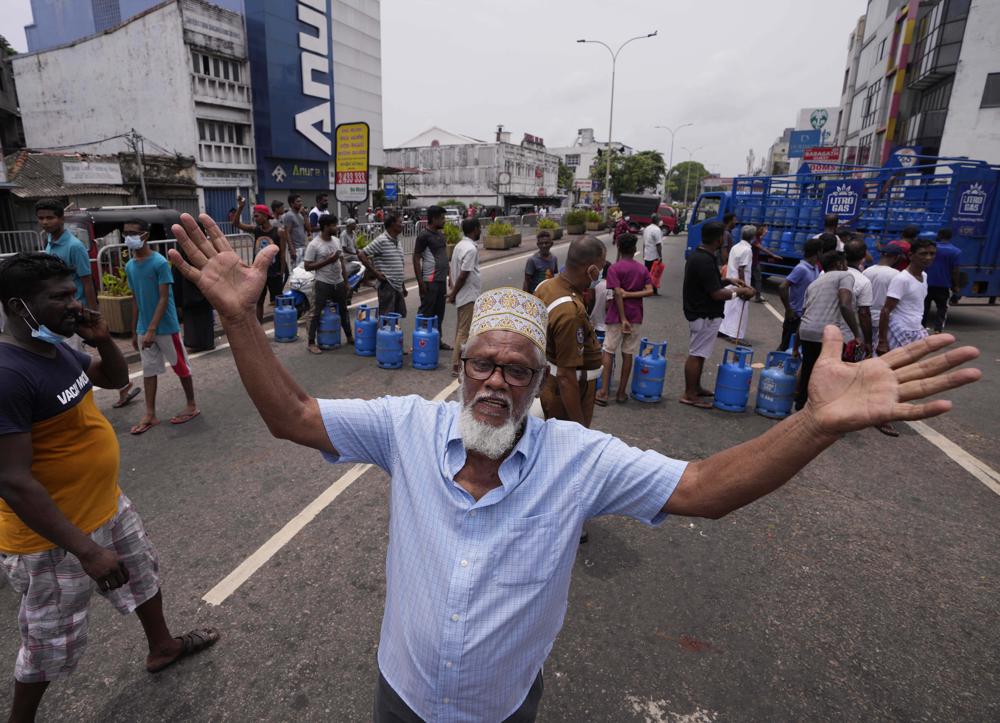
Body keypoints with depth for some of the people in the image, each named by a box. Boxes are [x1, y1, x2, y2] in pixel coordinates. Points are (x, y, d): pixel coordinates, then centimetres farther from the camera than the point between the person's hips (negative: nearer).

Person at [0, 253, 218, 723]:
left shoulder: (58, 348, -2)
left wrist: (102, 338, -7)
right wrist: (86, 550, -29)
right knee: (51, 645, 13)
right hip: (53, 537, -9)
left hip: (107, 506, 9)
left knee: (143, 572, 28)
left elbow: (117, 379, 15)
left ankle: (162, 647, 53)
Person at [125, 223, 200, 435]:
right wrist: (135, 332, 12)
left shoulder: (160, 263, -14)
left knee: (180, 366, 6)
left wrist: (151, 330, -20)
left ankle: (192, 406, 20)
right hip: (144, 328, 6)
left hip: (165, 327, -6)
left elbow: (164, 299, -16)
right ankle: (150, 414, 16)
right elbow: (135, 300, 12)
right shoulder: (129, 266, 6)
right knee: (148, 370, 9)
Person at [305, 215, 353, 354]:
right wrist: (328, 261, -21)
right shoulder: (314, 245, -13)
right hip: (323, 284, -6)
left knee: (343, 310, 18)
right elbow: (308, 266, -14)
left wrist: (346, 281, 11)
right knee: (317, 313, -1)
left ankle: (349, 337, 32)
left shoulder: (336, 241, 6)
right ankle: (311, 343, 6)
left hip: (339, 283, 7)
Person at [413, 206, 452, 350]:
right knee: (426, 313, -1)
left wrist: (448, 275, 18)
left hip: (441, 280, 8)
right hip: (430, 281, -8)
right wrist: (420, 282, -17)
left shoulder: (441, 234, 13)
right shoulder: (424, 235, -12)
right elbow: (416, 259, -14)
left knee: (439, 312, 14)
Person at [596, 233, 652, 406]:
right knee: (628, 354, 8)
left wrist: (623, 319, -16)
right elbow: (649, 291, -6)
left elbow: (618, 294, -15)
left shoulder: (614, 268, -7)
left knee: (608, 352, 2)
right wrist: (630, 294, -8)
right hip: (635, 317, 4)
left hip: (617, 317, -4)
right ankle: (621, 393, 14)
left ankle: (604, 393, -2)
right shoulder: (643, 269, 6)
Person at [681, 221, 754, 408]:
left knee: (698, 353, 19)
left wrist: (728, 280, 12)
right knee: (696, 354, -2)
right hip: (704, 315, -10)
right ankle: (689, 395, 7)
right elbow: (717, 294, -24)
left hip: (699, 313, 10)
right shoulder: (705, 261, -24)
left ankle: (696, 387, 31)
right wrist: (741, 291, -11)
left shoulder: (697, 255, 7)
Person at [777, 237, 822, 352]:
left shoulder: (815, 268, 7)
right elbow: (782, 287, -25)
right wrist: (789, 310, -19)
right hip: (796, 316, -8)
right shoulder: (801, 269, -18)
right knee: (786, 345, 4)